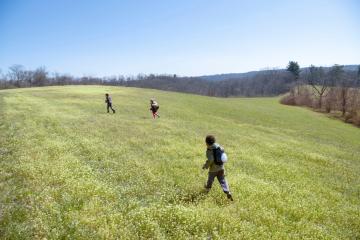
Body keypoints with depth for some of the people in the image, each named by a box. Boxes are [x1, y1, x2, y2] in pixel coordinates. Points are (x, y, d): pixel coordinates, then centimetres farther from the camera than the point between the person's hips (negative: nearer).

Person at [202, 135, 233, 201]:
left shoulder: (209, 150, -20)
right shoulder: (219, 147, -1)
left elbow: (210, 160, -26)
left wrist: (205, 166, -12)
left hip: (213, 168, -5)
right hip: (221, 167, 5)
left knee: (210, 179, 20)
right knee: (222, 180, 7)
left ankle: (208, 188, 44)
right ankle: (228, 192, -4)